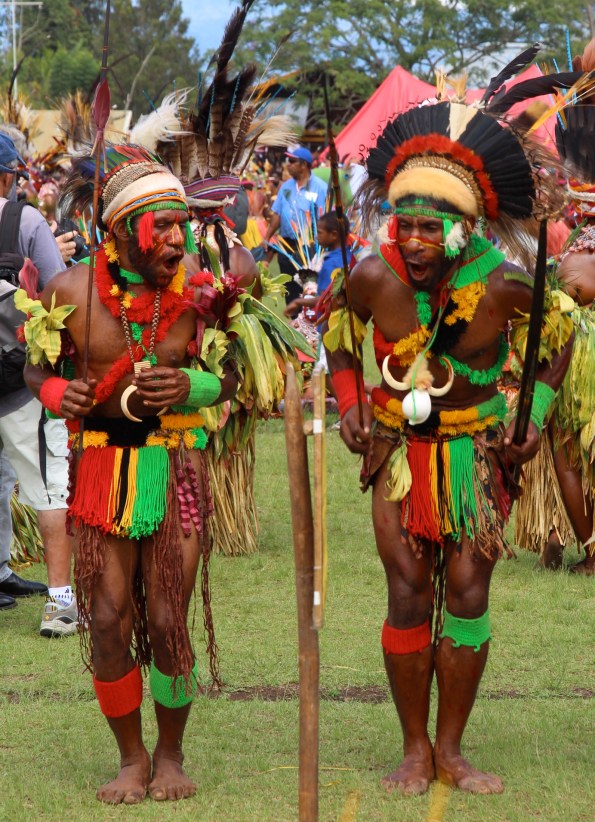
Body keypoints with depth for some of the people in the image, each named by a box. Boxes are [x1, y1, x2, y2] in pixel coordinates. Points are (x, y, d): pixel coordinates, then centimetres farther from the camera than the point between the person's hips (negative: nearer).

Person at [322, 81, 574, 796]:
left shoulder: (501, 286, -20)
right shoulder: (375, 278, -17)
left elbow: (559, 335, 0)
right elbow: (338, 330, 7)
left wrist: (535, 414, -5)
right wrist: (349, 402, -2)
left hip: (478, 452, 0)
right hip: (399, 449, 0)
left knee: (467, 593, 0)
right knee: (409, 594, -2)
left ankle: (450, 749, 11)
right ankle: (415, 749, 9)